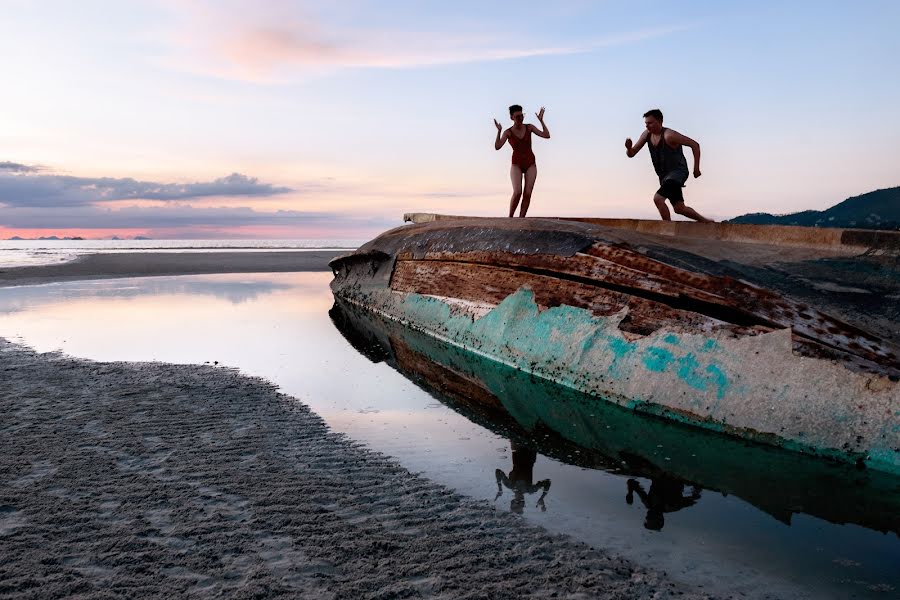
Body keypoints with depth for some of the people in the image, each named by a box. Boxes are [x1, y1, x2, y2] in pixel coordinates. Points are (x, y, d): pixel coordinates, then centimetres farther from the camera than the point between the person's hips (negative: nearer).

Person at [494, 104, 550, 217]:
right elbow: (497, 147, -16)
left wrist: (541, 120, -13)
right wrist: (499, 131, -26)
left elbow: (547, 136, -7)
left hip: (530, 164, 2)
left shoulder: (529, 127, 1)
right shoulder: (508, 132, -2)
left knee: (527, 194, -12)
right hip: (516, 165, -2)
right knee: (517, 192, -22)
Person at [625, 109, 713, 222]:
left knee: (658, 198, -26)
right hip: (664, 176, 8)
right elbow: (631, 154, 3)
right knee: (679, 208, 14)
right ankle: (704, 220, 35)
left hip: (678, 172, -8)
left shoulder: (669, 135, -20)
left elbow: (694, 145, -15)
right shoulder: (647, 134, 0)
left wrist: (696, 168, -15)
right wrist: (628, 148, -21)